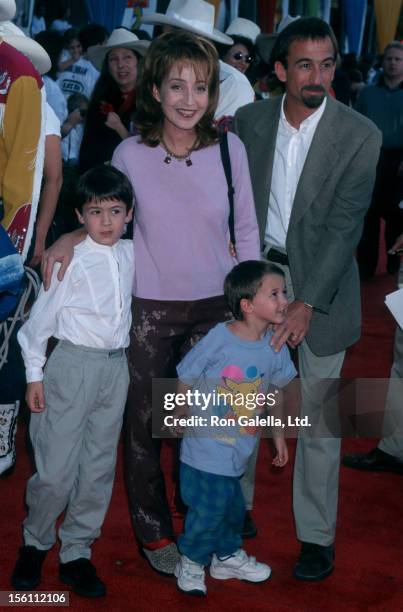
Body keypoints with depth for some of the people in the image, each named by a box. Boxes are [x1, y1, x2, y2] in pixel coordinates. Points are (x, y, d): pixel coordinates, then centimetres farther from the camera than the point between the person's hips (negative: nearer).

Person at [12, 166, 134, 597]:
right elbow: (42, 317, -6)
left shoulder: (130, 254, 4)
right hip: (73, 364, -5)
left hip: (115, 367, 5)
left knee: (99, 468, 10)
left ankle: (76, 554, 23)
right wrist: (34, 374, -4)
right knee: (56, 469, -2)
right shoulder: (72, 259, -12)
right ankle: (35, 543, 23)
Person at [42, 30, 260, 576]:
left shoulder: (230, 148, -7)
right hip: (149, 309, 0)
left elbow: (247, 232, 2)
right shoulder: (130, 153, -9)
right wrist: (71, 239, -12)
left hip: (215, 307, 1)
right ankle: (153, 530, 32)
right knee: (145, 423, 11)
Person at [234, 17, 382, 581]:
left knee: (318, 414, 3)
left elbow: (345, 227, -15)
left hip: (321, 281, -3)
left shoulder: (360, 135, -11)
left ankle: (317, 535, 17)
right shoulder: (250, 121, 0)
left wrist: (306, 303, -21)